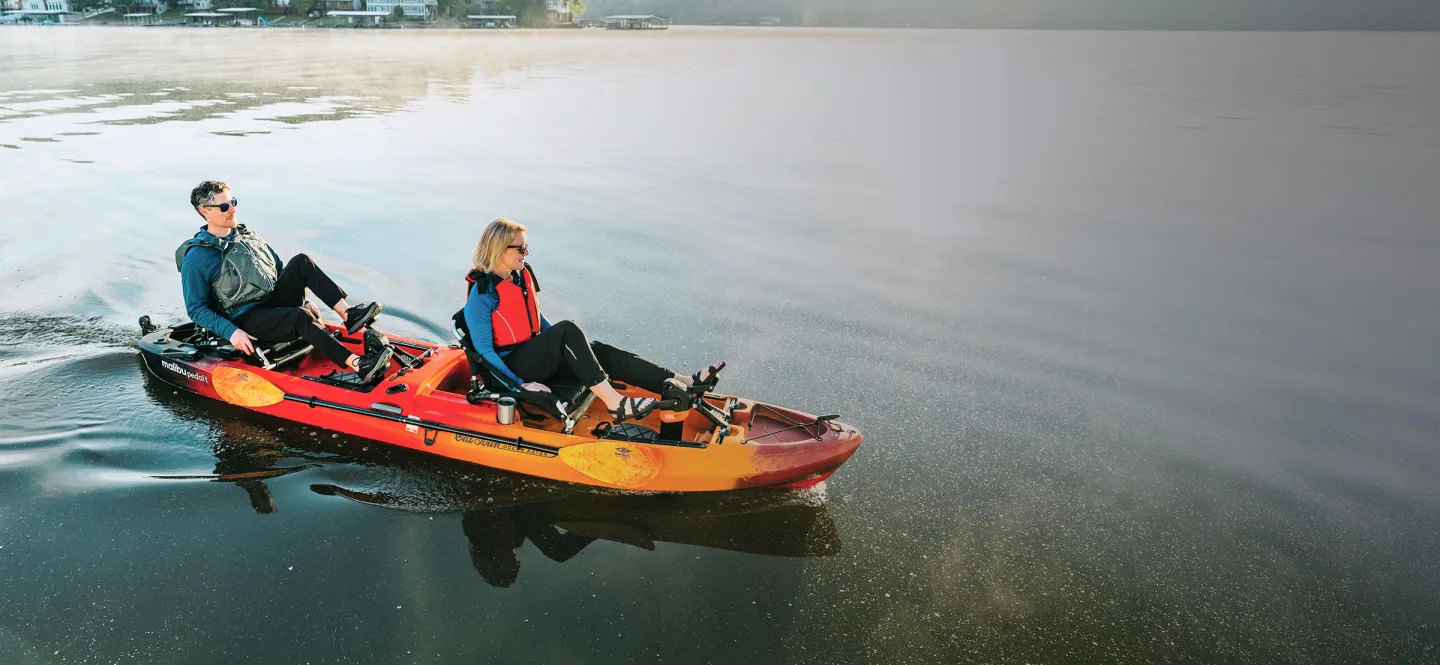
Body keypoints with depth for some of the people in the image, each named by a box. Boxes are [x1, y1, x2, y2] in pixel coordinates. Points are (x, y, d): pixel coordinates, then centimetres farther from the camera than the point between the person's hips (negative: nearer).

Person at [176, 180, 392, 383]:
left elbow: (279, 269, 22)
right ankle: (358, 366, -49)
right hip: (247, 319, -7)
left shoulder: (247, 235, 15)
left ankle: (349, 315, -29)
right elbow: (196, 309, -6)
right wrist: (231, 331, -19)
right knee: (300, 317, -35)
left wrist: (302, 301, 11)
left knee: (300, 262, -16)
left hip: (277, 300, 7)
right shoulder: (196, 259, -6)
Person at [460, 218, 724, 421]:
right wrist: (519, 384, -22)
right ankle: (613, 401, -39)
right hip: (512, 365, -8)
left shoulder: (521, 276, 7)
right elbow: (484, 349, -18)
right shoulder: (482, 293, -17)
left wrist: (566, 347, 13)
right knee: (567, 329, -30)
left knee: (599, 350, -13)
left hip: (534, 353, 8)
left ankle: (681, 383, -25)